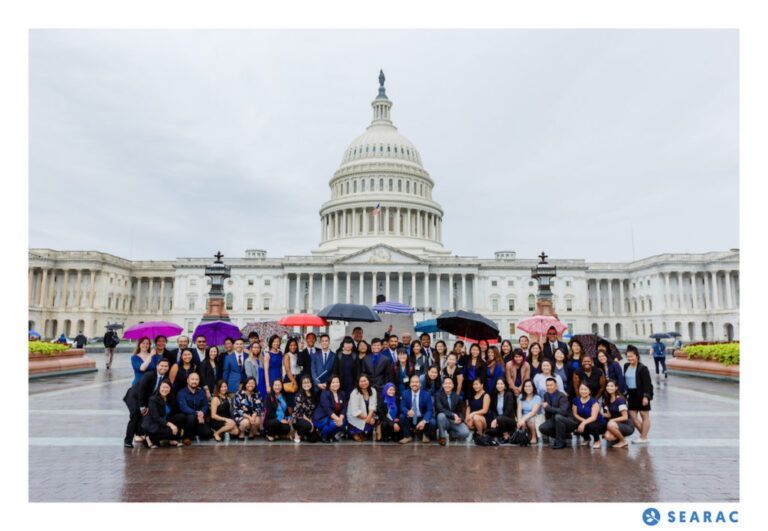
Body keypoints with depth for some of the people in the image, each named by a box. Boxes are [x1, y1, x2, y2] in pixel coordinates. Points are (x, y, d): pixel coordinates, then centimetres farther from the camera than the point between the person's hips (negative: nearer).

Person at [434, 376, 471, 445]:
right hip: (444, 420, -3)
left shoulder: (456, 396, 7)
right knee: (441, 415, -37)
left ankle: (450, 434, 9)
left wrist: (459, 418, -11)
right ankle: (442, 436, -12)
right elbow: (440, 409, -21)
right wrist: (453, 415, -29)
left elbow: (459, 411, 12)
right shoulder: (438, 395, -6)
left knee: (465, 433, -22)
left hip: (454, 421, 3)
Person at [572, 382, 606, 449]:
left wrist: (584, 423, -40)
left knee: (589, 426, -39)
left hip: (598, 424, -4)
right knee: (575, 427, -28)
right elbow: (575, 414, 1)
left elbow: (594, 417, -25)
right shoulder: (576, 400, -2)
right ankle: (586, 438, 9)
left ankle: (597, 440, -3)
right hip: (584, 422, 4)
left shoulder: (593, 402, -17)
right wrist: (583, 420, -17)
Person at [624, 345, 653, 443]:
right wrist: (626, 394, 14)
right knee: (633, 417, 8)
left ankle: (643, 437, 12)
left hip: (641, 394, -7)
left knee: (644, 416, 6)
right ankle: (644, 434, 23)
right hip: (631, 394, 7)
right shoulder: (626, 366, 7)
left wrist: (646, 396, -20)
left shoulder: (642, 368, -14)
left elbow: (647, 383, -15)